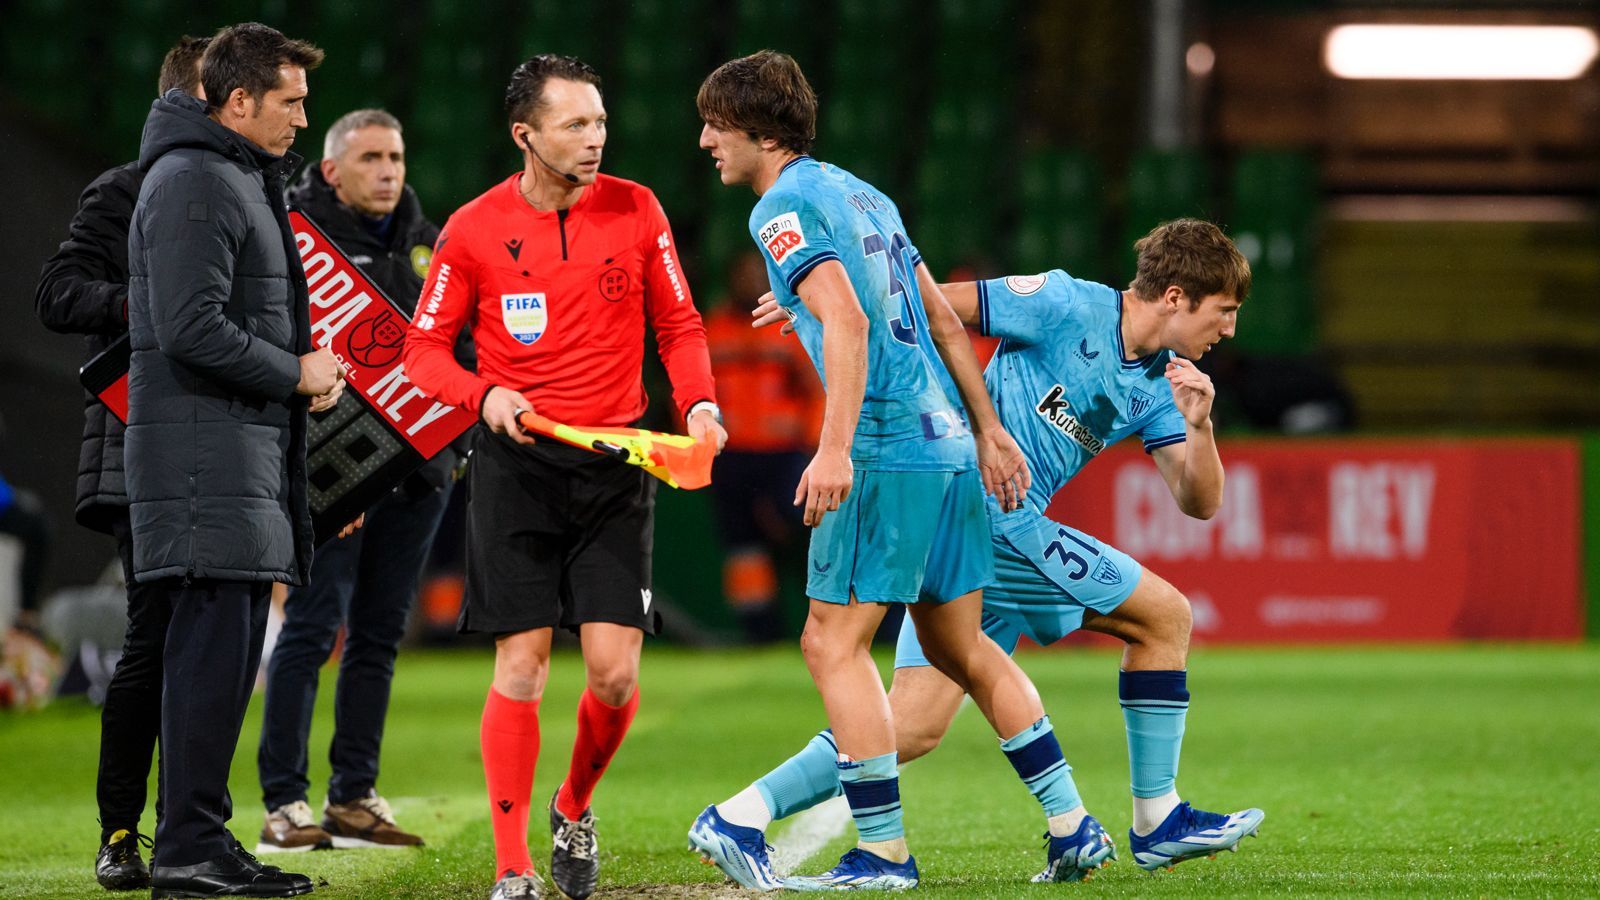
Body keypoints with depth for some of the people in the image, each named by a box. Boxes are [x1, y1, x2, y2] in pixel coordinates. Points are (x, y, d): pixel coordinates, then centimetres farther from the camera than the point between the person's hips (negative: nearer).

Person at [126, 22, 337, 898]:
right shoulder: (194, 183, -12)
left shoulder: (243, 180, 21)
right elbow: (191, 328, -21)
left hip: (245, 450, 10)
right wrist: (295, 374, -11)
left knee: (225, 646, 10)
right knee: (213, 643, -11)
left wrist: (302, 368, 11)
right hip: (204, 451, -10)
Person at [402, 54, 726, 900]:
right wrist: (484, 394, -15)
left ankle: (574, 808, 24)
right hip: (516, 464, -1)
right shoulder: (473, 230, -3)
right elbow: (424, 348, 3)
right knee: (521, 664, -6)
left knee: (614, 670, -6)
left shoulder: (636, 211, 2)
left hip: (615, 459, 2)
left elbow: (679, 324, 11)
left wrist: (698, 404, -7)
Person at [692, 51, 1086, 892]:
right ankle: (1070, 824, 15)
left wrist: (835, 447, -28)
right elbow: (943, 319, 22)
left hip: (886, 450, -9)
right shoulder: (862, 194, 20)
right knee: (959, 646, 15)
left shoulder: (785, 208, -7)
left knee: (833, 642, -4)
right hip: (946, 442, 9)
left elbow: (846, 322, -22)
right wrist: (989, 430, 25)